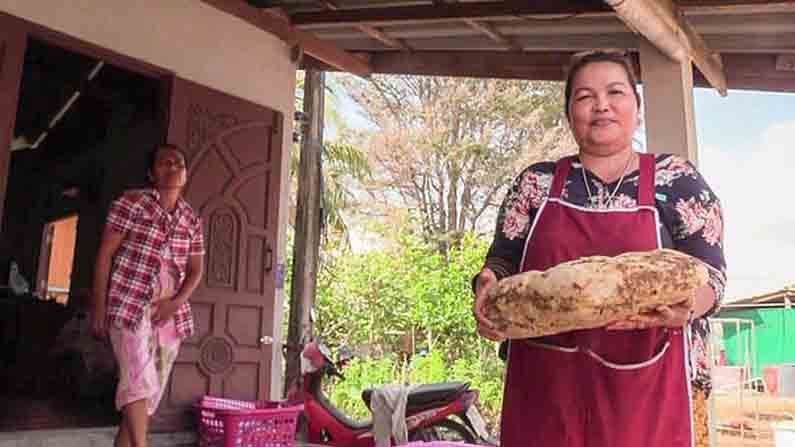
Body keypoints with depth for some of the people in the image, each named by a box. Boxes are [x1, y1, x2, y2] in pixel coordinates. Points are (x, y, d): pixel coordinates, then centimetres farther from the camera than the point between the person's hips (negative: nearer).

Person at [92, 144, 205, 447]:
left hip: (171, 312, 5)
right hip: (130, 306, -5)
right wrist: (99, 308, -9)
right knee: (139, 380, -16)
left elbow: (195, 269, 11)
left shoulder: (192, 220, 9)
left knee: (152, 387, 8)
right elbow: (105, 254, -5)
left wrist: (176, 302, -7)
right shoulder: (131, 202, -3)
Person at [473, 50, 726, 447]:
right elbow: (501, 263, 8)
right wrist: (487, 289, -14)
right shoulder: (536, 183, 5)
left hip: (644, 393, -1)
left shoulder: (678, 180, 1)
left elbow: (710, 273, 0)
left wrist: (685, 306, -22)